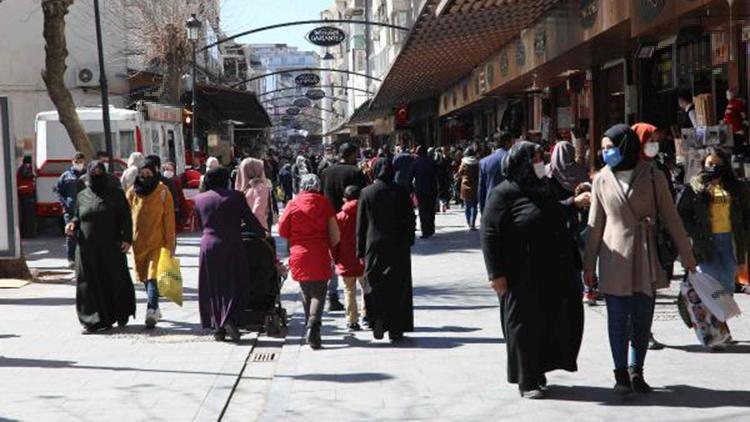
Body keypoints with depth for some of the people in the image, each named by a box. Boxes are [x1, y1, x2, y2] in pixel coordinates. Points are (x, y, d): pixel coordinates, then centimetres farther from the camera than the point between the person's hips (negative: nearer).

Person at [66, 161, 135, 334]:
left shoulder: (115, 194, 1)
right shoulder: (82, 196, 8)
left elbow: (125, 217, -1)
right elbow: (77, 216, 17)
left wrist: (127, 238, -12)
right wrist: (72, 224, -6)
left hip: (111, 247, -2)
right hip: (87, 247, 2)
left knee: (115, 280, 5)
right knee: (89, 284, -2)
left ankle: (121, 314, 26)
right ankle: (92, 321, 2)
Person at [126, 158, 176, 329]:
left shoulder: (163, 191, -5)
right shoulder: (132, 192, 3)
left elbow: (169, 218, -4)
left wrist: (170, 243, -6)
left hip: (157, 241, -4)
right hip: (138, 241, 4)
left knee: (152, 276, -14)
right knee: (145, 276, 12)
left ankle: (151, 311, -19)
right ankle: (154, 308, 25)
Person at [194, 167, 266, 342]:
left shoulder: (199, 199, 6)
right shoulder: (236, 197, -3)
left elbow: (201, 224, 14)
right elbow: (250, 220, 1)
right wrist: (263, 234, 16)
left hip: (208, 246, 2)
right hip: (232, 247, -2)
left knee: (212, 288, 8)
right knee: (233, 286, 5)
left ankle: (217, 327, 7)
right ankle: (231, 319, -13)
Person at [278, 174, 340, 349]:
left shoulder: (293, 204, 1)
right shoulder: (324, 203, 0)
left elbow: (282, 231, 5)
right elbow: (334, 233, -1)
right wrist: (331, 247, 17)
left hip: (299, 254, 2)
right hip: (320, 255, -2)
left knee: (306, 292, 17)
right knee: (319, 293, -3)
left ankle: (310, 327, 21)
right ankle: (313, 326, -23)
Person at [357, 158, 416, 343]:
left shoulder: (366, 193, -2)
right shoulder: (401, 191, -4)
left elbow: (361, 224, 0)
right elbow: (410, 219, 0)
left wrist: (360, 251, 6)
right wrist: (409, 241, 11)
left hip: (374, 247, 0)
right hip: (399, 247, 0)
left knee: (375, 286, 10)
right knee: (398, 287, 5)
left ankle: (378, 323, -3)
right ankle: (396, 329, 5)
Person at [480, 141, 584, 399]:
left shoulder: (542, 190, 13)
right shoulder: (504, 194, -9)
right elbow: (489, 234, -13)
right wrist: (496, 273, -18)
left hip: (554, 273, 7)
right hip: (522, 276, -7)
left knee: (555, 322, 9)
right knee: (526, 326, 2)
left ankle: (539, 370, 26)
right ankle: (527, 381, 13)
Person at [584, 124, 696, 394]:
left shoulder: (652, 178, 0)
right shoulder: (602, 181, 3)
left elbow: (670, 218, 3)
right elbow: (595, 226, 6)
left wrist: (687, 256, 3)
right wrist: (589, 266, 5)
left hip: (645, 261, 0)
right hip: (615, 260, 0)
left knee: (643, 318, 4)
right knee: (618, 319, 2)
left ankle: (637, 372, 18)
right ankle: (621, 374, 12)